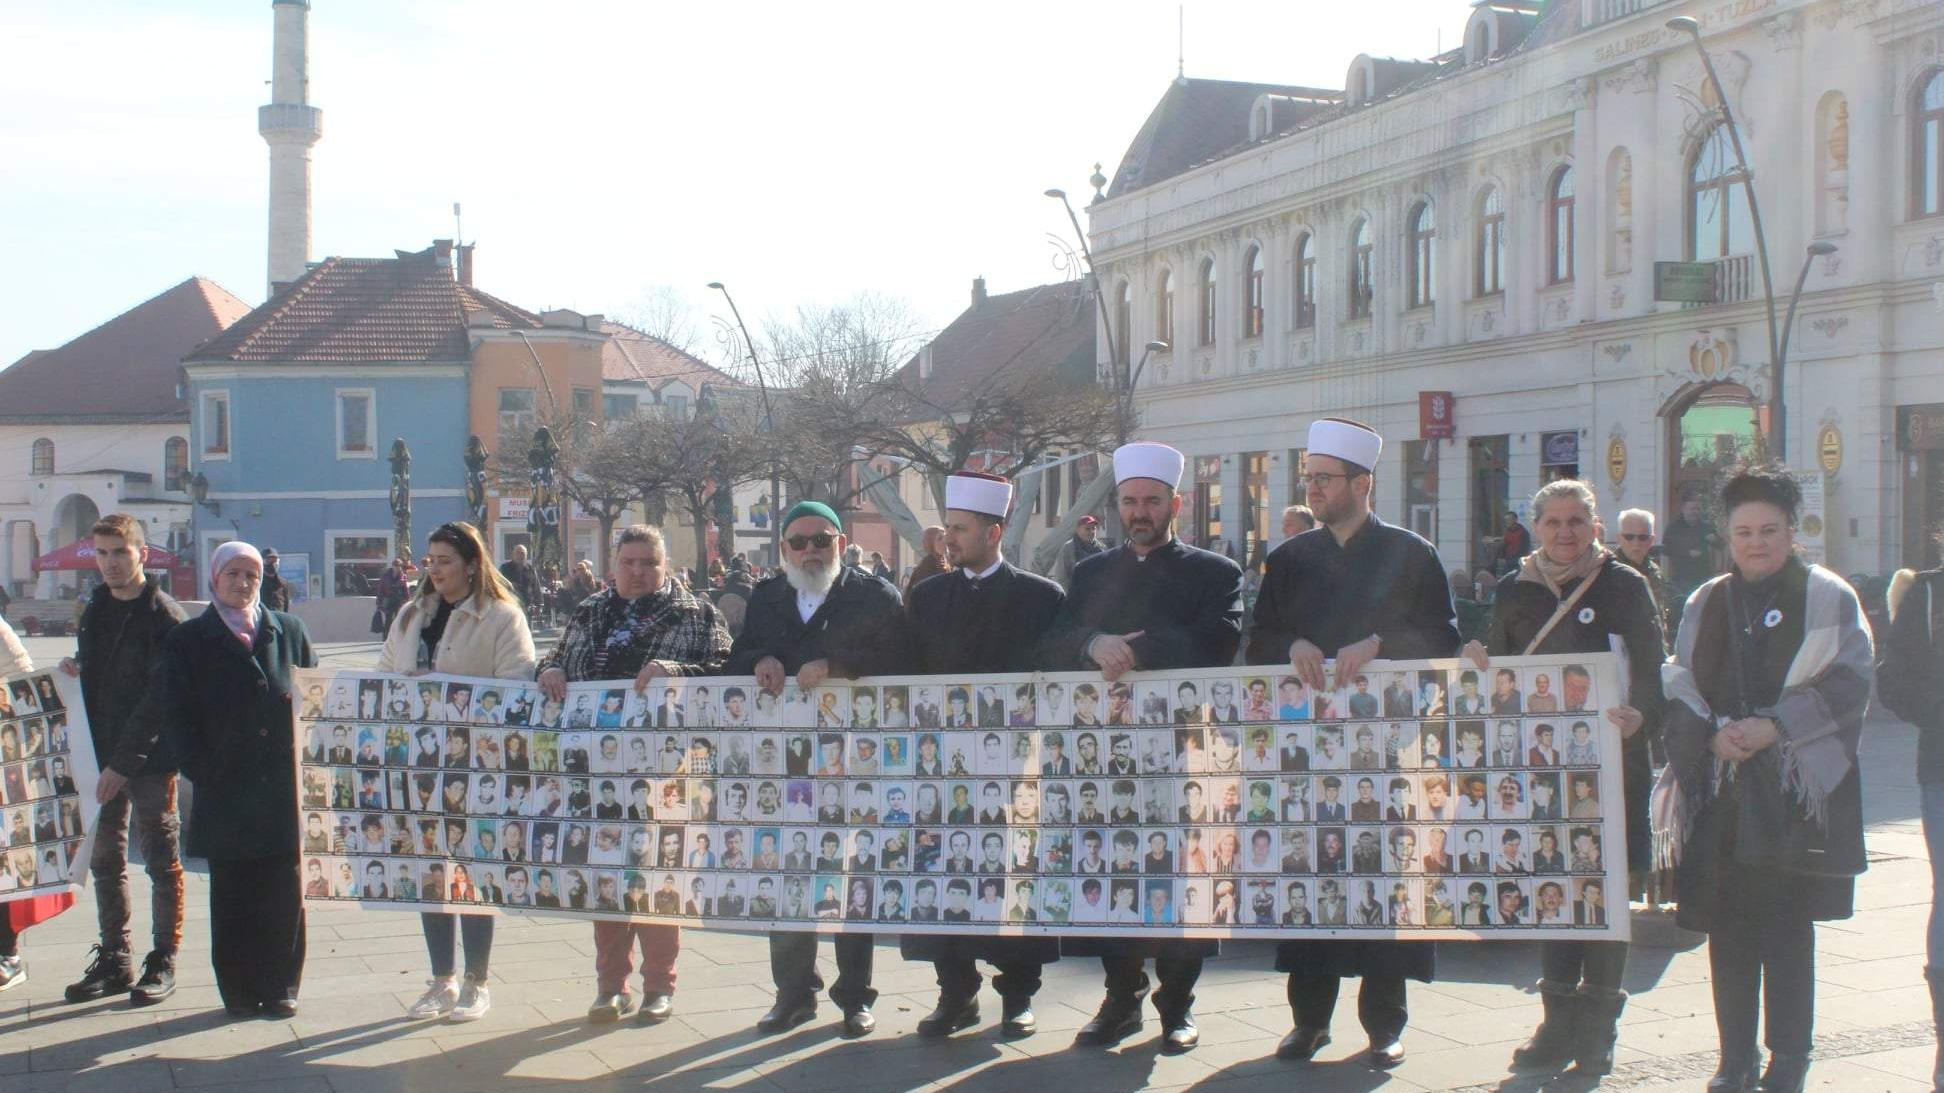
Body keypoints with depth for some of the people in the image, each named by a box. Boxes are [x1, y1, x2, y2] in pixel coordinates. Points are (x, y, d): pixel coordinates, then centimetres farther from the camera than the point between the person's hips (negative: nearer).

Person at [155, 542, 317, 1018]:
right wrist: (206, 775, -9)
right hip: (227, 794, -1)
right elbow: (177, 719, 1)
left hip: (285, 786, 1)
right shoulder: (187, 640, 6)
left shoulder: (290, 631, 11)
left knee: (285, 893, 3)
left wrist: (305, 765, 0)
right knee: (232, 895, 4)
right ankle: (239, 991, 14)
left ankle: (281, 987, 14)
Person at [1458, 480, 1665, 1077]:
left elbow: (1649, 672, -8)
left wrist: (1638, 718, -27)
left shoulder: (1624, 585, -2)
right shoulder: (1515, 591, 10)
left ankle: (1597, 1027, 10)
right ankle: (1559, 1020, 17)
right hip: (1540, 762, 3)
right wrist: (1482, 666, -8)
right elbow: (1499, 673, 15)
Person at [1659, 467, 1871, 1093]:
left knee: (1787, 929, -3)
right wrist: (1711, 732, -11)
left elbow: (1848, 683, -6)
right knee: (1727, 929, 5)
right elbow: (1676, 687, 9)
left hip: (1796, 795, -3)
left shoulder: (1828, 599, 3)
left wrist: (1775, 726, -17)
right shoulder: (1705, 603, 14)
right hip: (1720, 794, 3)